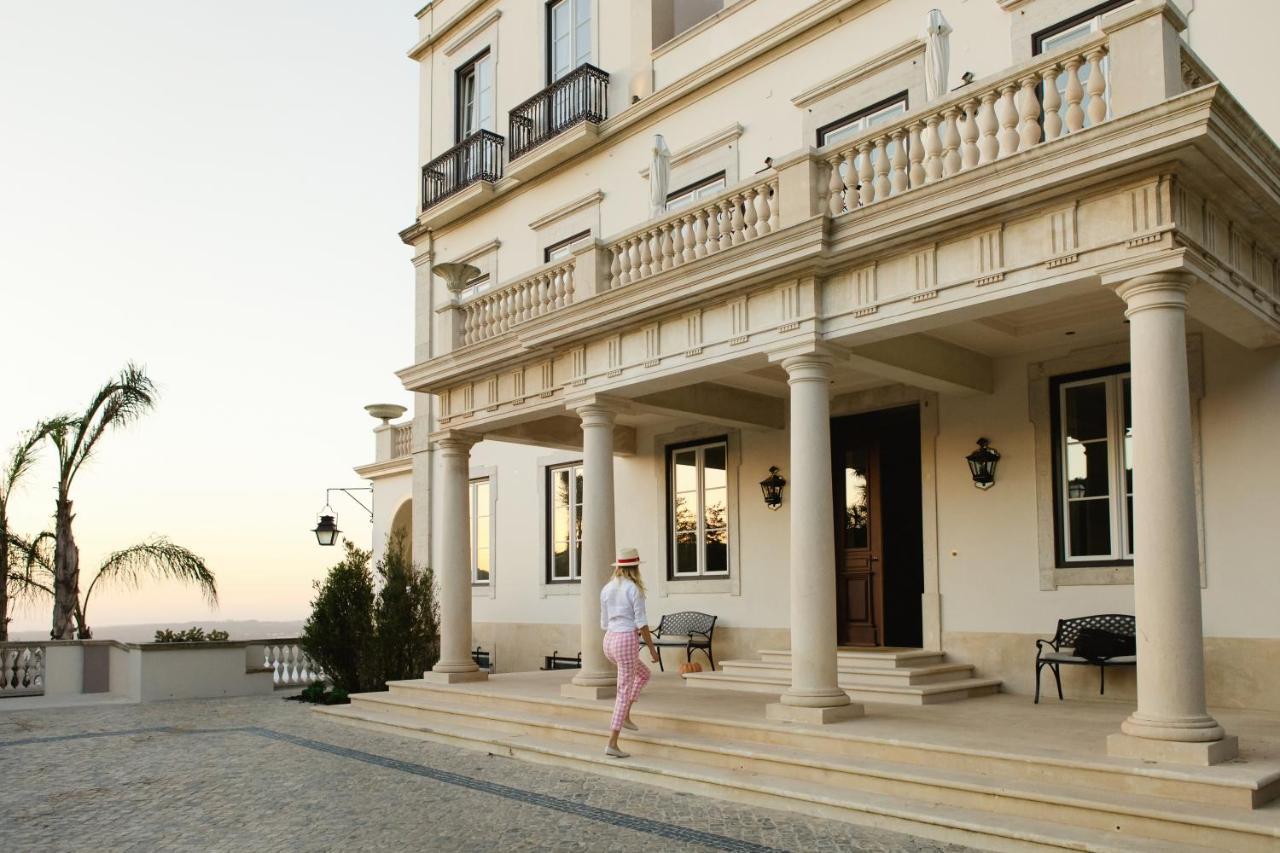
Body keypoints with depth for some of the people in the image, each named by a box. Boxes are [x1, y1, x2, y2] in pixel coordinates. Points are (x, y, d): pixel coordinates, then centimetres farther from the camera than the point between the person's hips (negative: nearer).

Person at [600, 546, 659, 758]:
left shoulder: (606, 589, 9)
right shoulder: (634, 589, -11)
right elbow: (642, 622, -13)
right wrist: (652, 647, -4)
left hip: (609, 641, 7)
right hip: (627, 642, -7)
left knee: (644, 674, 28)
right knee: (624, 692, 0)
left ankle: (625, 716, 21)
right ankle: (612, 744, -1)